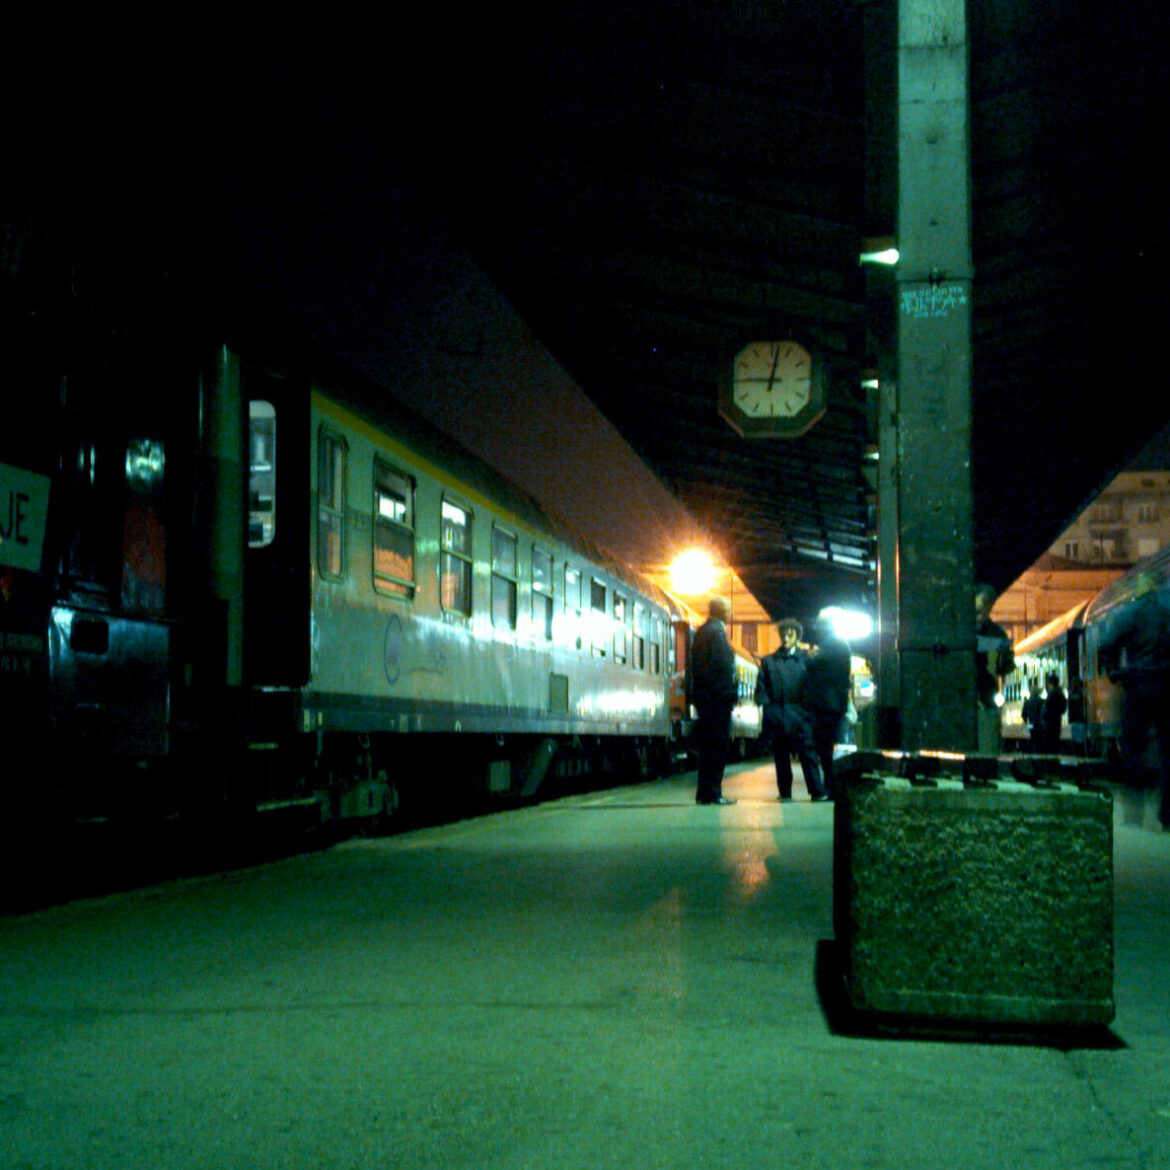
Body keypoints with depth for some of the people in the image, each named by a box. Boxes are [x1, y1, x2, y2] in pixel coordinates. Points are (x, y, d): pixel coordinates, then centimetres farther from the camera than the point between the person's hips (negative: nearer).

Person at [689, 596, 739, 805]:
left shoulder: (701, 631, 17)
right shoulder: (717, 631, -11)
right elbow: (723, 666, -18)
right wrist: (730, 694, -15)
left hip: (702, 696, 9)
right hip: (718, 697, -9)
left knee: (707, 747, 11)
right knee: (717, 747, -6)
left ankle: (705, 793, 13)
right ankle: (711, 793, -7)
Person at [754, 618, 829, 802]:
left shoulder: (805, 659, 10)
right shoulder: (769, 661, 13)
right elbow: (761, 689, 9)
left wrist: (807, 707, -3)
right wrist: (768, 707, -4)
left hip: (799, 717, -1)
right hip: (778, 718, 2)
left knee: (808, 755, -7)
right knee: (781, 759, 5)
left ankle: (818, 793, -9)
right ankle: (785, 793, 11)